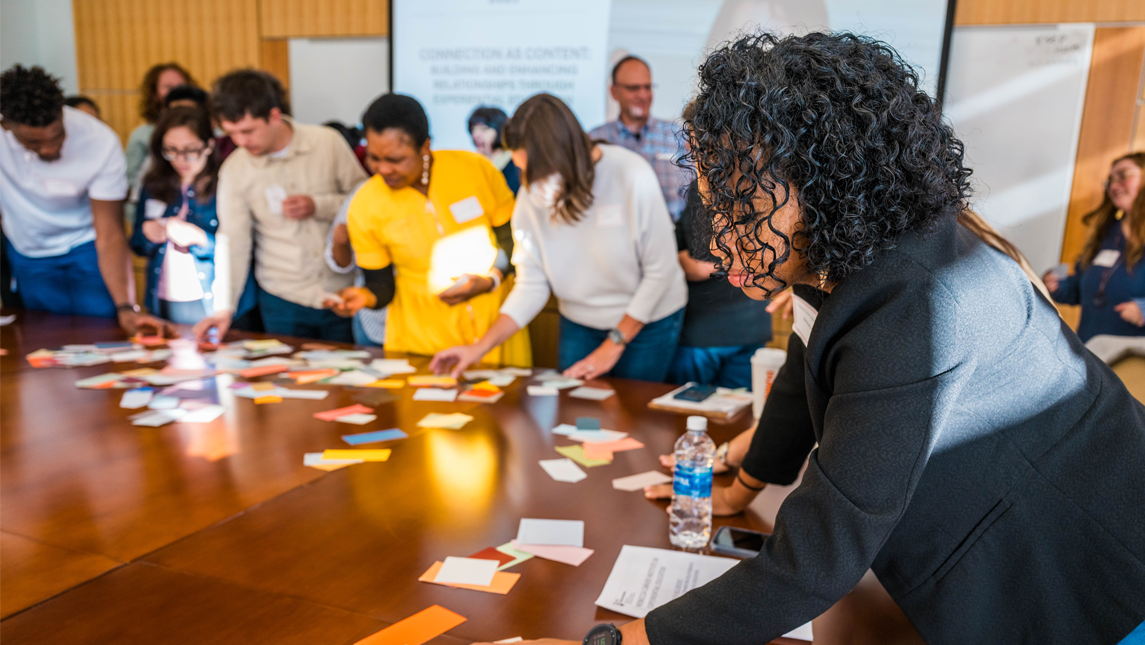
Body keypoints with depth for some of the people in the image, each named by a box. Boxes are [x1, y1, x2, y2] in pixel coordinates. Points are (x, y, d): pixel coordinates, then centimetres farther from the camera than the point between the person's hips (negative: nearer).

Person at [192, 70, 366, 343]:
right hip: (283, 301, 1)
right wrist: (224, 308, -13)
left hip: (342, 291, 0)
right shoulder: (234, 169, -3)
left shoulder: (327, 142, -7)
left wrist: (319, 206, -16)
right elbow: (232, 242, -4)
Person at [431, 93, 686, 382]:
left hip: (648, 322, -3)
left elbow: (660, 271, -17)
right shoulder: (533, 196, -12)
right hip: (579, 324, 3)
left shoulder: (632, 177, -24)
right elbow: (531, 286, -9)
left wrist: (613, 345, -13)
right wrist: (481, 347, -18)